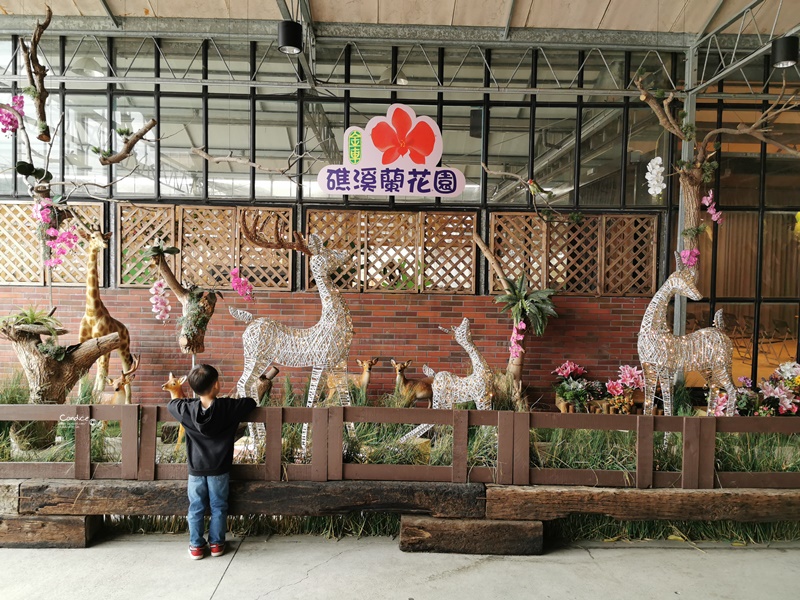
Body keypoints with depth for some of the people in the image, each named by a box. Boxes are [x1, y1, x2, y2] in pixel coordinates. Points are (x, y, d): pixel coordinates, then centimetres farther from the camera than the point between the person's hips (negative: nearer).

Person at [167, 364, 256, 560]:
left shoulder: (187, 409, -11)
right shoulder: (229, 407, -16)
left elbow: (171, 404, 11)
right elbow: (251, 402, 0)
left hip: (196, 469, 1)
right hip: (219, 469, -1)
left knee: (196, 508, 15)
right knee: (218, 507, 14)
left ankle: (196, 546, 24)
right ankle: (216, 544, 24)